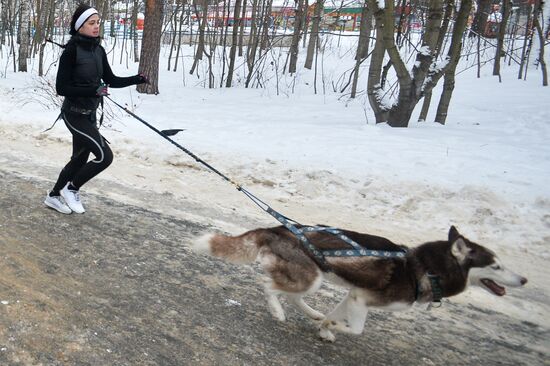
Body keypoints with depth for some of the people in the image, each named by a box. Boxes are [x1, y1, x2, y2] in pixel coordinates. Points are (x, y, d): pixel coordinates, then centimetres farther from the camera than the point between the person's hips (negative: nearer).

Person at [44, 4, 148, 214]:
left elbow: (111, 80, 10)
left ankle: (54, 196, 37)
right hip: (74, 114, -8)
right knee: (105, 156, -12)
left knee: (80, 159, 18)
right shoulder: (71, 50, -18)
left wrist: (136, 79, -4)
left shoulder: (98, 50, 4)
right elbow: (61, 88, -18)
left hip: (90, 114, 8)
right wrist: (93, 90, -26)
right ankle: (71, 189, 10)